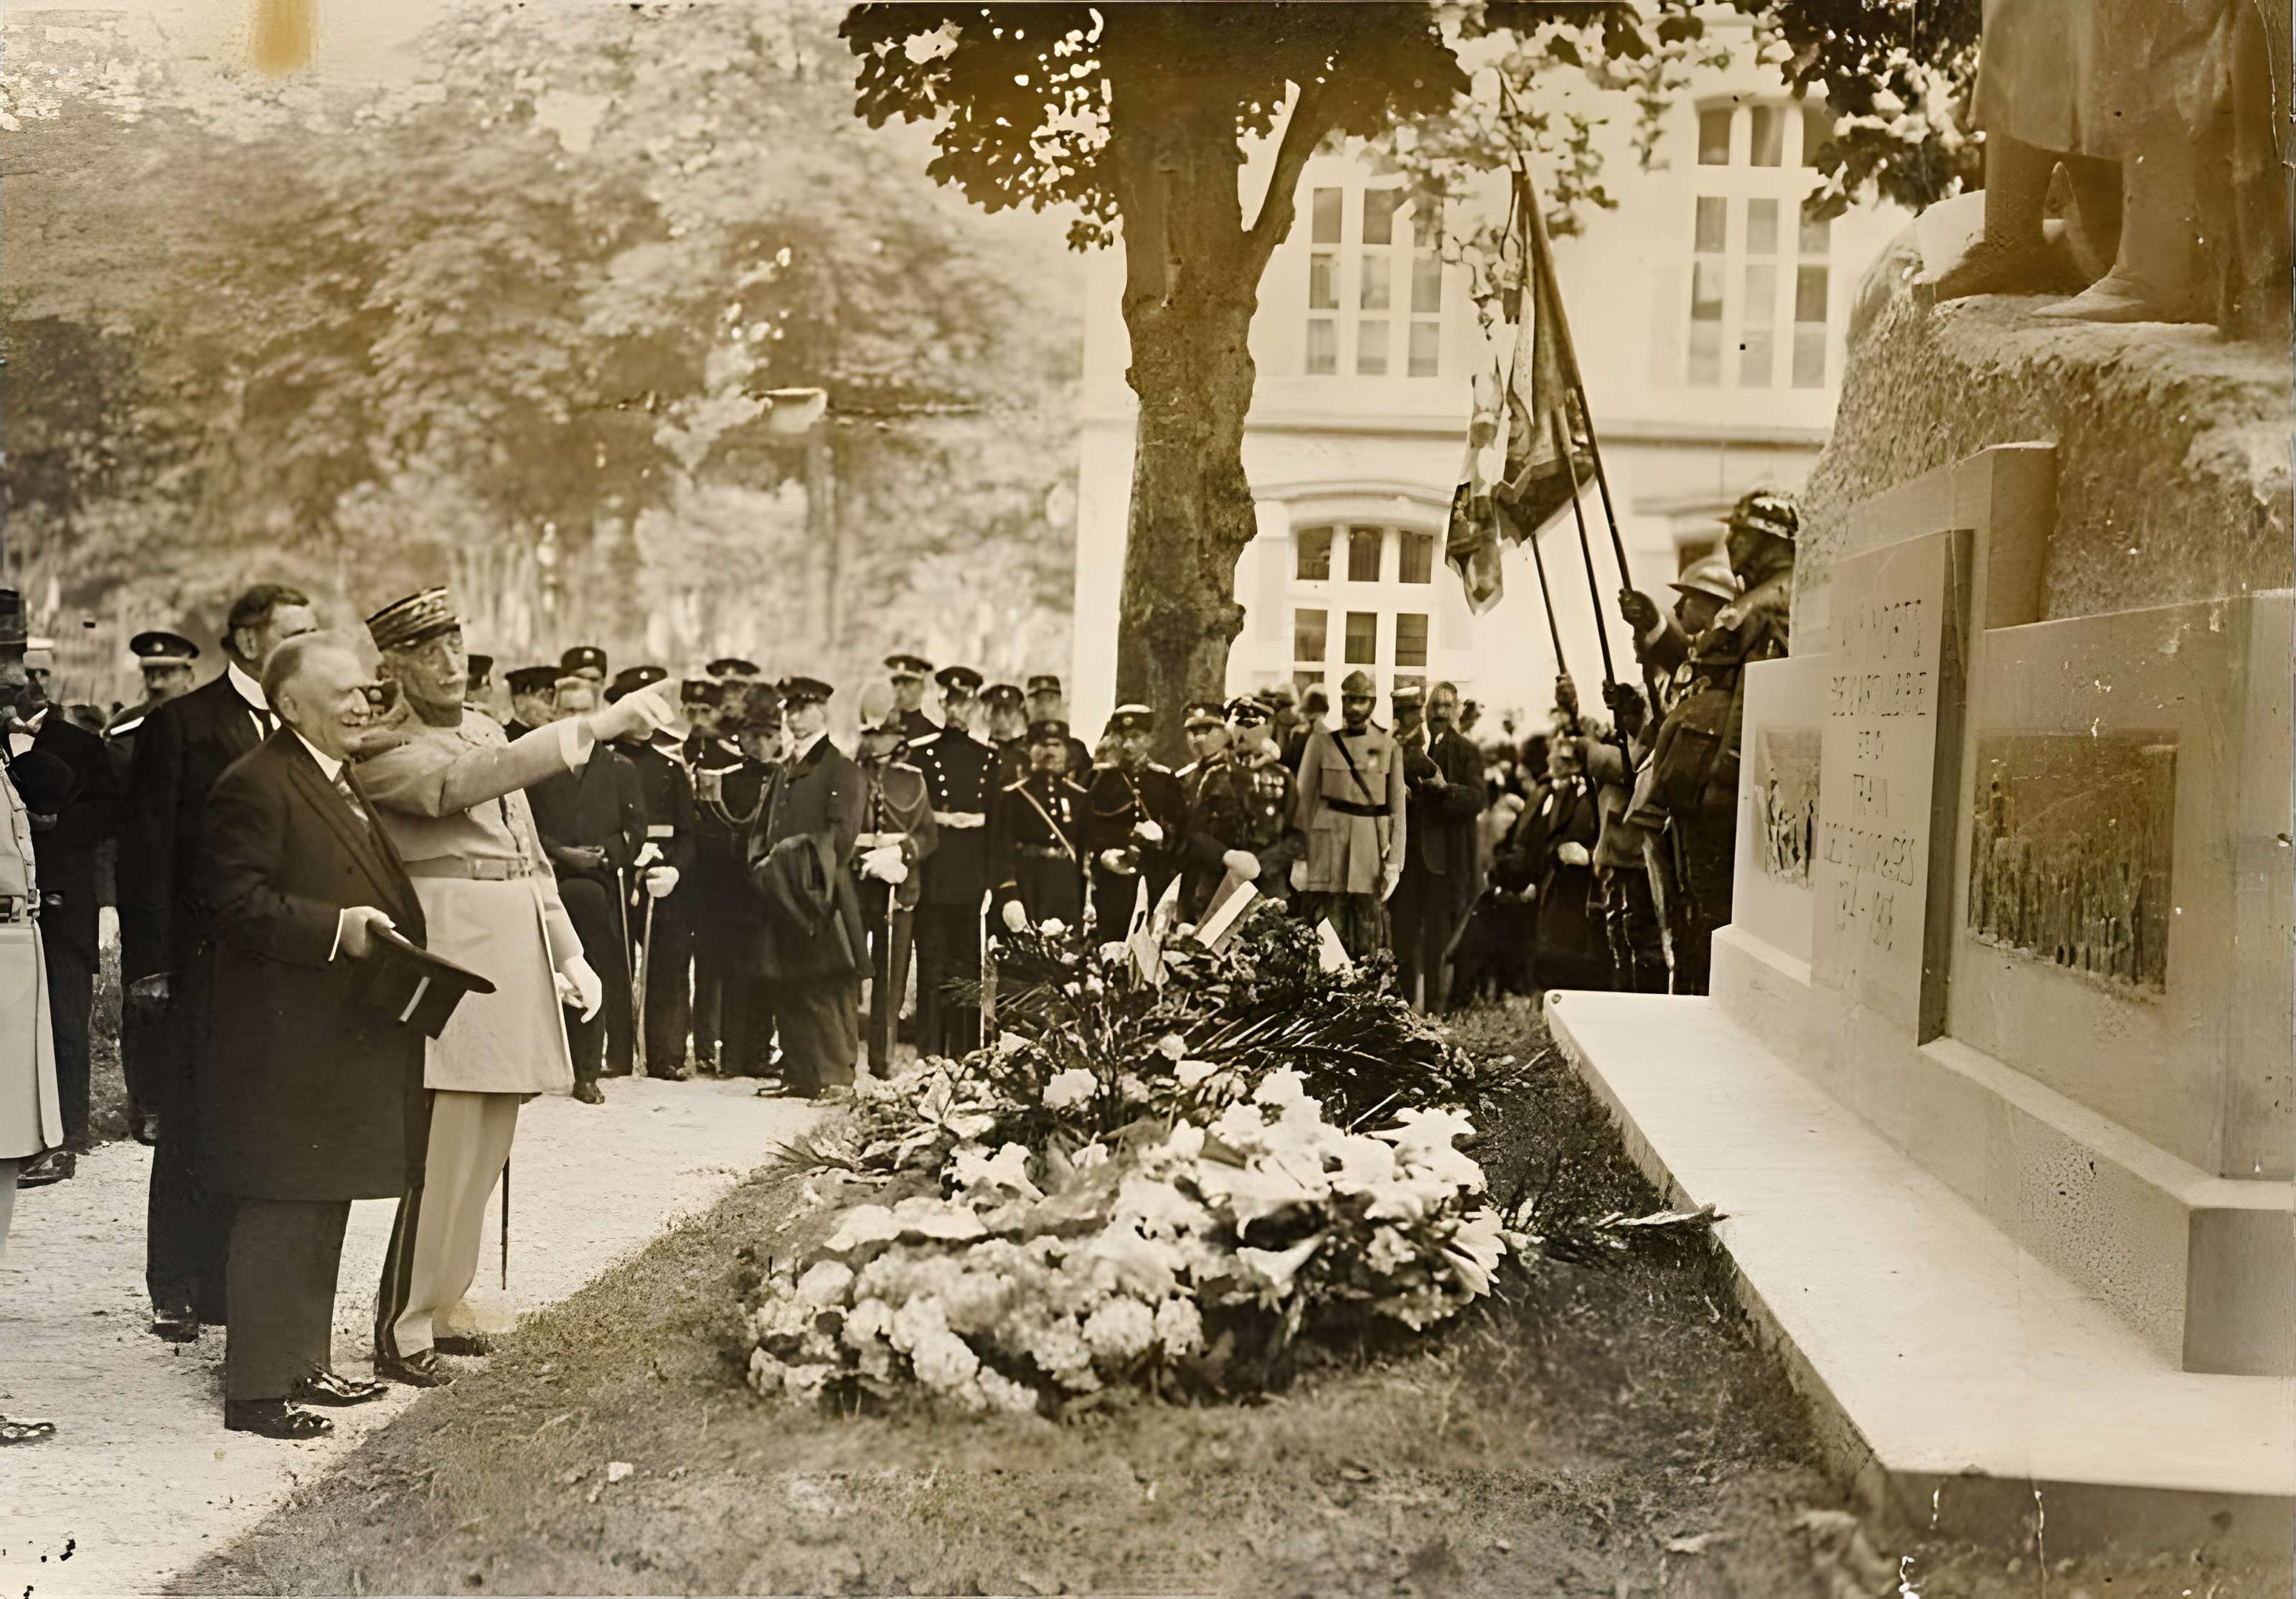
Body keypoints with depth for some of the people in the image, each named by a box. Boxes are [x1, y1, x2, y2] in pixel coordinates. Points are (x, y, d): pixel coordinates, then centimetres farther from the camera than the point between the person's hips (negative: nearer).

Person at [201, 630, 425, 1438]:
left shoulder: (347, 784, 18)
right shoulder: (255, 786, -13)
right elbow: (238, 903, -20)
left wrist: (396, 937, 13)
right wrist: (338, 928, -25)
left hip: (346, 1032, 10)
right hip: (287, 1043, -10)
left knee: (324, 1208, 15)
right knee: (281, 1213, -7)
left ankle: (303, 1364, 25)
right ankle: (255, 1388, -1)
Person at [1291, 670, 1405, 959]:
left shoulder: (1388, 746, 7)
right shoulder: (1321, 742, 5)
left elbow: (1397, 809, 6)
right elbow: (1304, 801, 4)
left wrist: (1394, 863, -1)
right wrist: (1299, 857, -3)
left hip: (1371, 853, 1)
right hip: (1328, 852, -1)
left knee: (1369, 945, 1)